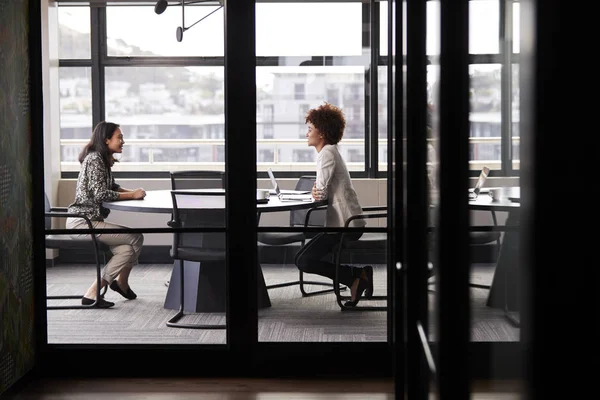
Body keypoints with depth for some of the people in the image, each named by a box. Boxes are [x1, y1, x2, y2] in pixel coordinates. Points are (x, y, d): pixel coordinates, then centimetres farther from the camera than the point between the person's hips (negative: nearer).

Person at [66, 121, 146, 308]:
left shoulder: (103, 159, 15)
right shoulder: (94, 159, -14)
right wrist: (132, 195, -13)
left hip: (91, 220, 9)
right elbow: (100, 194, -20)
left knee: (127, 249, -7)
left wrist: (133, 192, 6)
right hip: (82, 221, -9)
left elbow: (111, 187, 25)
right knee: (135, 238, -11)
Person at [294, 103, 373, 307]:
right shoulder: (330, 151, 18)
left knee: (303, 260, -11)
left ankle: (354, 277, -6)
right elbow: (324, 191, 18)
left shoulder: (327, 153, -13)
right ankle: (360, 272, 12)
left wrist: (316, 191, 3)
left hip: (344, 225, -10)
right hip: (347, 222, 10)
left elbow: (321, 193, -18)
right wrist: (318, 191, -4)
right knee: (308, 254, 17)